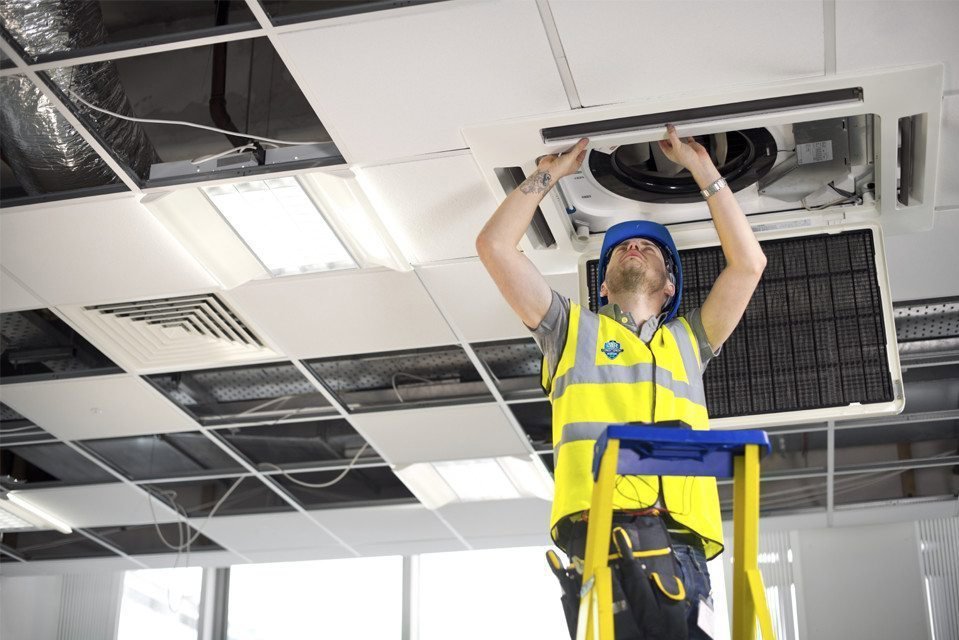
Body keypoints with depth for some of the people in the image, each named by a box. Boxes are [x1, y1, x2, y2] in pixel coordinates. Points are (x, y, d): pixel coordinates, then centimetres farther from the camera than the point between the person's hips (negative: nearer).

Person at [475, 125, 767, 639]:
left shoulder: (687, 341, 31)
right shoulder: (573, 329, 26)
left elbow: (748, 262, 23)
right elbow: (494, 245, 20)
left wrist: (703, 170, 28)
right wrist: (548, 174, 30)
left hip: (676, 546, 2)